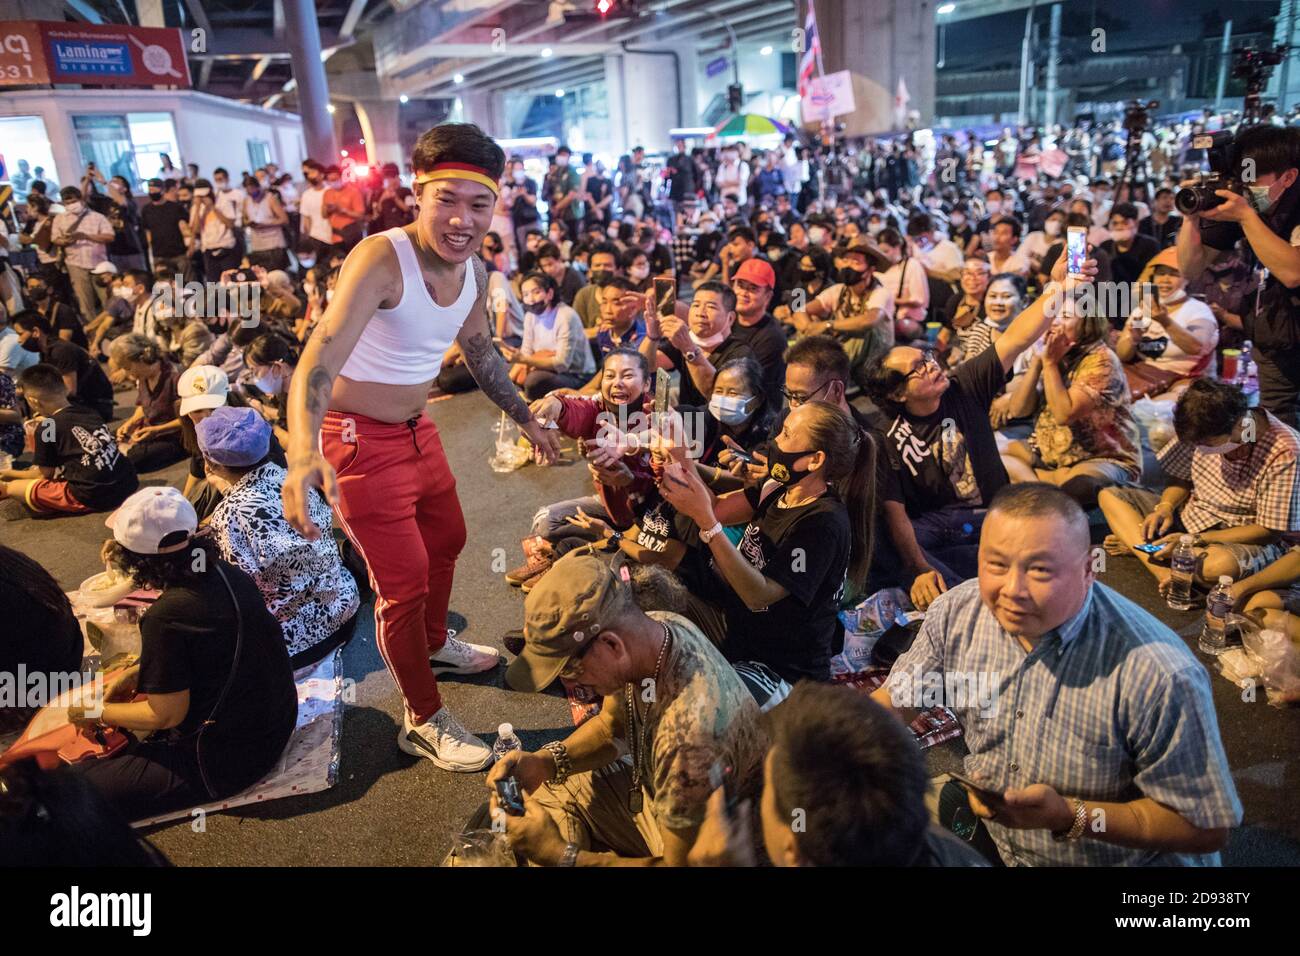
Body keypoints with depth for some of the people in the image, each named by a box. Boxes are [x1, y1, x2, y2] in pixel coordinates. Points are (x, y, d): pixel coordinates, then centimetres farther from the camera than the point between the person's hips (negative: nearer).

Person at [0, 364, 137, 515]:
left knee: (14, 487, 7)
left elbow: (45, 474, 10)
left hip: (91, 497, -6)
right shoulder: (91, 414, 15)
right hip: (128, 484, 6)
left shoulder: (47, 427, -1)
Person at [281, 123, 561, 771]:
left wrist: (525, 418, 21)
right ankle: (422, 721, 22)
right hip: (359, 439, -8)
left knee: (447, 541, 25)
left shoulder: (475, 272, -3)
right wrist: (303, 456, -55)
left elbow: (480, 352, 16)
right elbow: (319, 361, -38)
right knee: (403, 584, 0)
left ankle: (433, 645, 54)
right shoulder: (381, 259, -27)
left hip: (417, 429, 8)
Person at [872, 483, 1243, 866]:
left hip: (1119, 856, -4)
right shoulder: (957, 612, -13)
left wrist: (1070, 816, -27)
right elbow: (896, 697, 1)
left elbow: (1208, 828, -18)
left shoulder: (1160, 677, -28)